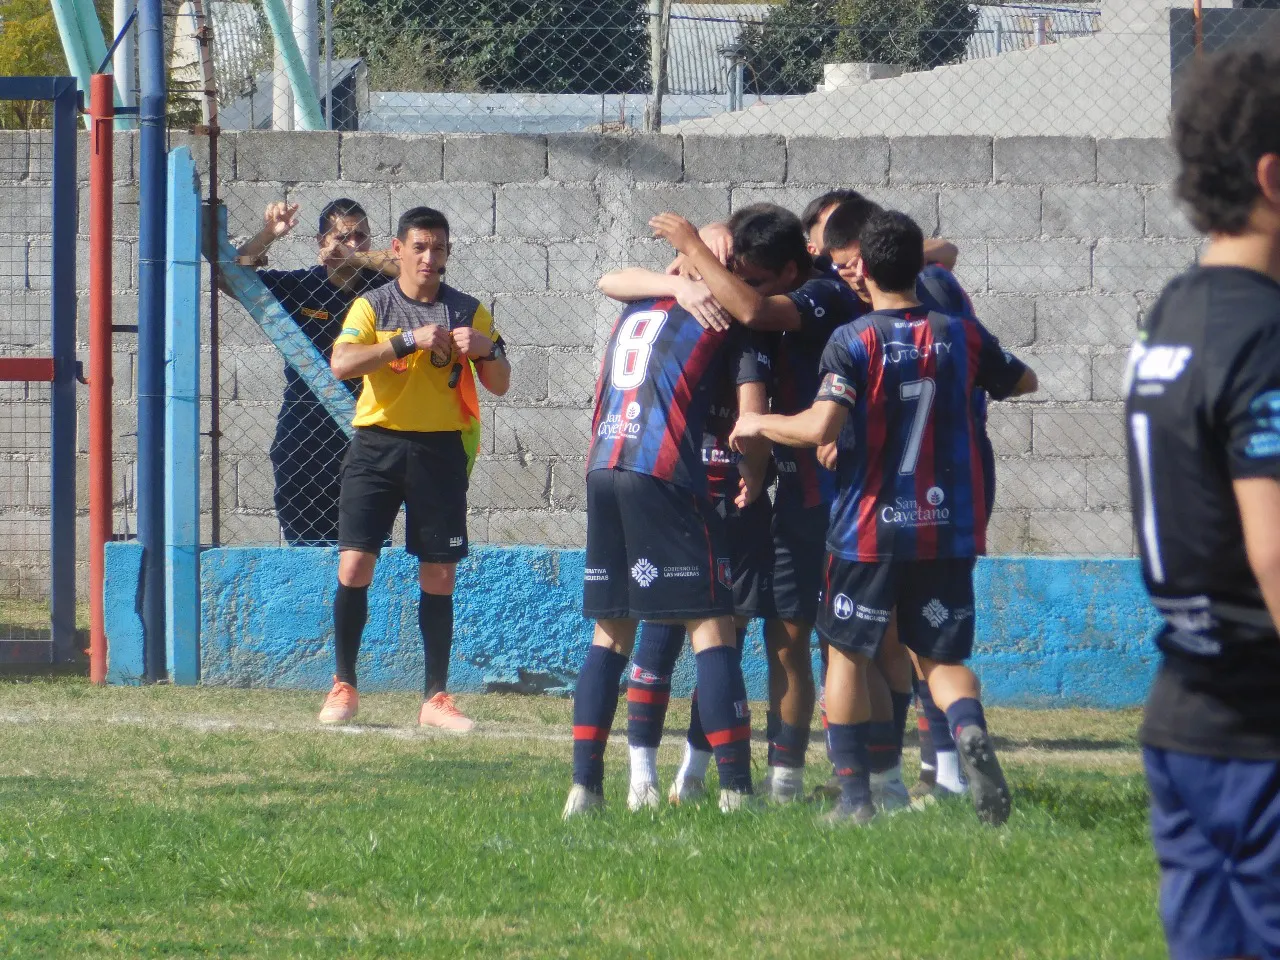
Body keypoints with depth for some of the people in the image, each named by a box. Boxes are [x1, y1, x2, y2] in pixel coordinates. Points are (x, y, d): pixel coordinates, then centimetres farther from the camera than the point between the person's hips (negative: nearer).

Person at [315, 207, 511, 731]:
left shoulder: (469, 311, 7)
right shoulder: (372, 307, 2)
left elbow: (500, 386, 7)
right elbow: (341, 363, -15)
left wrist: (484, 350, -14)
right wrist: (409, 341, -24)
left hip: (440, 451, 1)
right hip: (377, 446, -1)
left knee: (439, 577, 1)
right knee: (354, 565, -8)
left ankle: (435, 697, 8)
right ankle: (343, 687, 4)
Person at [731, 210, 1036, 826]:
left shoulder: (853, 342, -10)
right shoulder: (962, 336, 2)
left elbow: (820, 427, -22)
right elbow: (1021, 383, 21)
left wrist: (759, 424, -6)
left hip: (869, 526, -3)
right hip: (947, 527, 3)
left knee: (847, 654, 13)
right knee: (941, 657, 10)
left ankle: (854, 795, 10)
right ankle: (970, 733, -22)